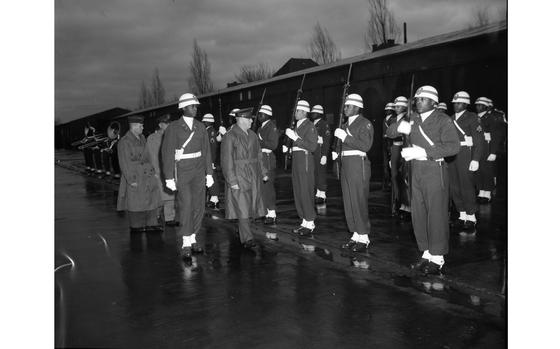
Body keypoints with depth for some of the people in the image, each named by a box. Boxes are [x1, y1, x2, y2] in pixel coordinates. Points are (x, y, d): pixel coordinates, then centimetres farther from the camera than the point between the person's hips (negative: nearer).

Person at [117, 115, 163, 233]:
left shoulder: (142, 138, 11)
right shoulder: (124, 142, -12)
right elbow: (124, 163, -14)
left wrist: (152, 171, 14)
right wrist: (131, 180, -16)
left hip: (147, 175, 7)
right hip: (134, 176, -7)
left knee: (152, 199, 6)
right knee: (135, 203, 3)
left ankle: (150, 224, 14)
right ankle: (135, 227, 16)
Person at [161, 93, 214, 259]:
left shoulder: (200, 126, 8)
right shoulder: (173, 128, -6)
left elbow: (206, 150, 11)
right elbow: (167, 153, -6)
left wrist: (209, 173, 8)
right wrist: (169, 178, -9)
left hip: (199, 171, 5)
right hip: (182, 171, -5)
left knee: (198, 206, 6)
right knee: (185, 206, -10)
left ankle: (193, 239, 19)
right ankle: (186, 244, -1)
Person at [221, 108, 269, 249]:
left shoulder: (252, 135, 11)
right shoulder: (230, 136, -10)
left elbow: (258, 155, 18)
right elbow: (227, 161, -13)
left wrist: (263, 173, 13)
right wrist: (232, 181, -17)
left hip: (253, 176, 7)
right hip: (238, 176, -6)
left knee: (249, 205, 9)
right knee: (241, 207, -6)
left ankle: (243, 230, 25)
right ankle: (247, 238, -3)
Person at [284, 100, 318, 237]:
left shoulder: (310, 126, -9)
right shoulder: (297, 126, 16)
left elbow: (312, 147, -19)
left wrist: (295, 137, -21)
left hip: (305, 161, -9)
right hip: (296, 160, 9)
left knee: (305, 192, -6)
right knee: (298, 192, 10)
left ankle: (310, 224, 1)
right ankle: (305, 221, 19)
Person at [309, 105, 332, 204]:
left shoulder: (324, 125, -8)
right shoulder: (313, 125, 16)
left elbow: (326, 141, -14)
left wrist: (324, 155, -20)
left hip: (320, 152, -8)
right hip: (312, 152, 8)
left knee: (321, 173, -6)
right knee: (315, 174, 11)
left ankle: (322, 196, 0)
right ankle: (318, 193, 19)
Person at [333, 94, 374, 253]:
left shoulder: (365, 123, -7)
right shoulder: (345, 125, 19)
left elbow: (366, 145, -19)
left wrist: (345, 136, -20)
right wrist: (336, 153, 5)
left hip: (358, 164, -8)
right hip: (345, 164, 8)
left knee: (359, 202, -6)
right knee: (348, 202, 10)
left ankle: (364, 239, 3)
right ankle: (356, 235, 19)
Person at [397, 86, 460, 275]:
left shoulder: (443, 120, -6)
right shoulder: (414, 118, 14)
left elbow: (453, 146, -17)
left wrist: (424, 152, -22)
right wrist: (401, 128, -4)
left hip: (435, 170, -7)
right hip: (417, 170, 7)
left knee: (436, 215, -2)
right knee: (418, 215, 10)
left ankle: (437, 259, 8)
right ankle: (427, 254, 22)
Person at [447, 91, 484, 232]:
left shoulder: (472, 117, -4)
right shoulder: (452, 119, 14)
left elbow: (479, 139, -8)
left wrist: (475, 160, -15)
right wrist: (446, 156, 11)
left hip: (465, 155, -6)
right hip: (451, 156, 6)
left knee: (466, 186, -5)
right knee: (454, 186, 7)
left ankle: (471, 218, 6)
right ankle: (462, 215, 18)